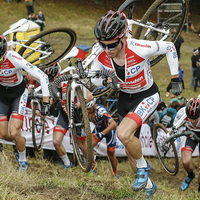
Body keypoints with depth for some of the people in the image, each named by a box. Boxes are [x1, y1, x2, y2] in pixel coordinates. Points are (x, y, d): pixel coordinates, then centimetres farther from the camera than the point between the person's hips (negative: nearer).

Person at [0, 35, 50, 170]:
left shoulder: (14, 59, -33)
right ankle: (20, 142, 37)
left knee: (14, 133, -15)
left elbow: (43, 77, -31)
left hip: (18, 92, -4)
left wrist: (46, 103, -33)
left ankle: (23, 160, 13)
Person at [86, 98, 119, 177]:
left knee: (111, 155, 3)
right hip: (98, 129, 5)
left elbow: (113, 124, -47)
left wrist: (102, 133, -55)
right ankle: (93, 165, 4)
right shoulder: (88, 109, -19)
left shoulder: (101, 110, -39)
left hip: (109, 130, -5)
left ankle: (116, 173, 28)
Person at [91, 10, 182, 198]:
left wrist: (175, 79, -12)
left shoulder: (139, 49, -34)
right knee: (131, 148, 16)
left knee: (123, 133, -29)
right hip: (125, 98, 6)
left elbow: (169, 47, -18)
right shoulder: (100, 52, -21)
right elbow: (94, 78, -6)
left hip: (147, 96, -6)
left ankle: (143, 167, 0)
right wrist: (106, 81, -29)